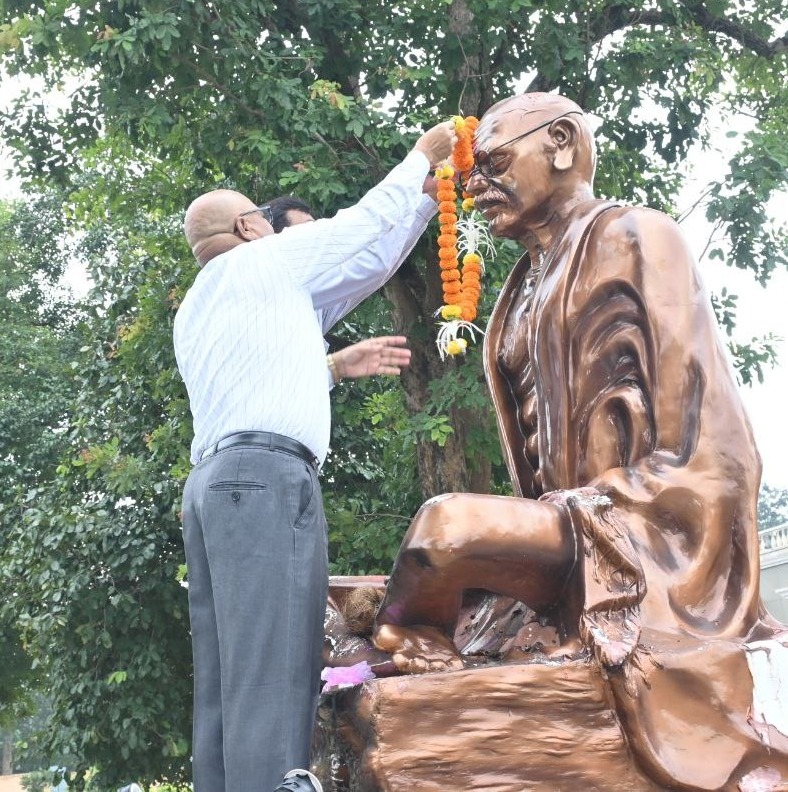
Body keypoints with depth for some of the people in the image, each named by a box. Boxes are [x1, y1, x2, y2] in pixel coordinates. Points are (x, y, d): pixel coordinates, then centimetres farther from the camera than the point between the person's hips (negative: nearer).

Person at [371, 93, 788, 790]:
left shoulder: (632, 238, -2)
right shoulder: (529, 285, 21)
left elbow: (683, 427, -12)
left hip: (657, 529, -9)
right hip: (574, 528, 9)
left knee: (448, 523, -25)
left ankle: (400, 654, -1)